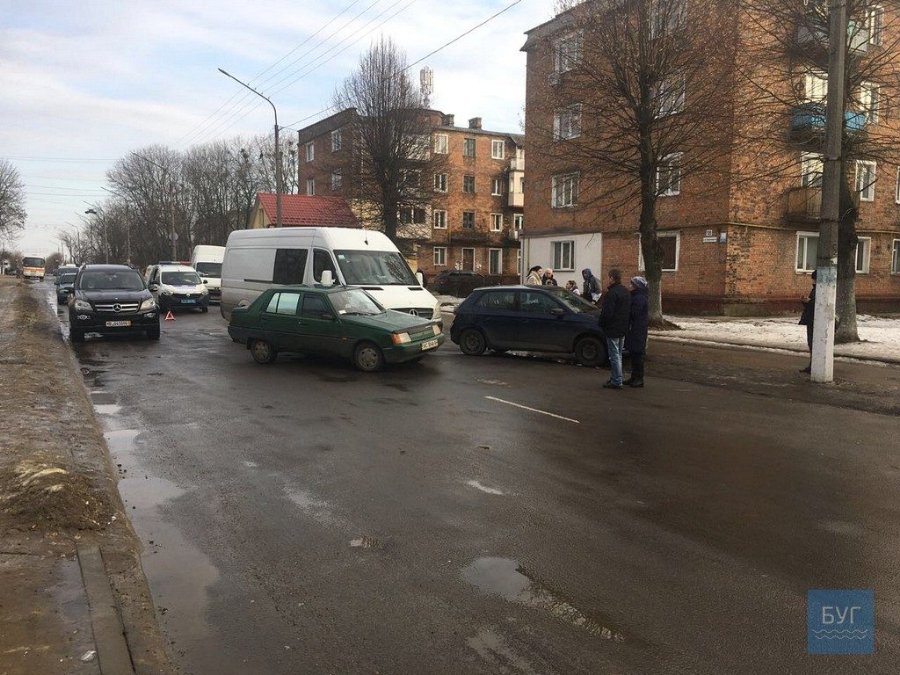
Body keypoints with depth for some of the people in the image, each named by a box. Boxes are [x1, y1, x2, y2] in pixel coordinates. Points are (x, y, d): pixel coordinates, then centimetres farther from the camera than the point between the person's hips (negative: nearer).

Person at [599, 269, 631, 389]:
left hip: (612, 329, -9)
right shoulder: (626, 292, 11)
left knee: (614, 355, -5)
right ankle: (615, 378, 25)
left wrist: (602, 324, -7)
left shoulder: (612, 293, -19)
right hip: (623, 329, 9)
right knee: (618, 354, 17)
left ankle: (616, 381, -2)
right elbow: (629, 311, 17)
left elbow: (607, 312, -22)